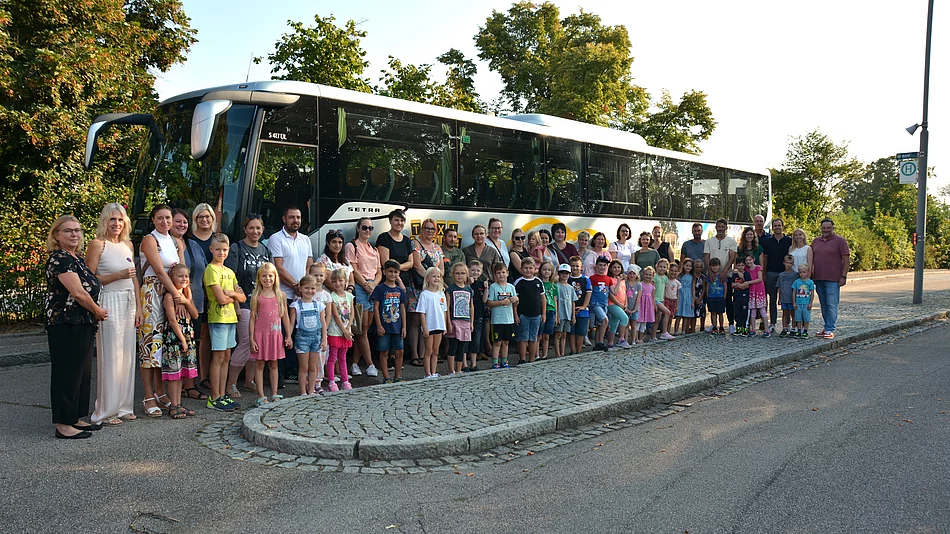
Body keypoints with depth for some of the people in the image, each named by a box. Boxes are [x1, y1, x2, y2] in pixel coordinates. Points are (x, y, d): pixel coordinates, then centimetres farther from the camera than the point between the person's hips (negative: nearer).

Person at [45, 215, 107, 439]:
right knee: (67, 372, -5)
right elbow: (78, 293, -19)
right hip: (67, 324, -10)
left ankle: (76, 419, 24)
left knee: (83, 371, 14)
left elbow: (90, 286, 24)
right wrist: (98, 311, -5)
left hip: (83, 324, 10)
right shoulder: (59, 259, -13)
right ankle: (64, 425, 2)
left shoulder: (77, 258, 17)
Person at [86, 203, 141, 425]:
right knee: (110, 356, -3)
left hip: (129, 302, 7)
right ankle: (106, 411, 6)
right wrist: (119, 275, -17)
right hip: (109, 303, -6)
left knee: (127, 355, 8)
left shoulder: (127, 244, 14)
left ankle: (123, 406, 18)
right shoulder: (97, 244, -6)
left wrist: (138, 307, 13)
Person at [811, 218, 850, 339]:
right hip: (818, 279, 6)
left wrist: (843, 276, -11)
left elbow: (846, 260, -4)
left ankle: (830, 330, -7)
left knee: (832, 305, -8)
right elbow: (812, 260, 19)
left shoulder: (840, 241, -1)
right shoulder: (816, 241, 15)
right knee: (823, 305, 10)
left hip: (833, 279, -6)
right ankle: (827, 327, 19)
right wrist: (811, 276, 13)